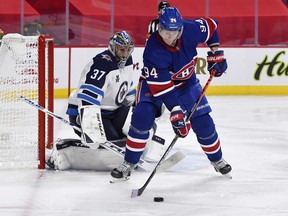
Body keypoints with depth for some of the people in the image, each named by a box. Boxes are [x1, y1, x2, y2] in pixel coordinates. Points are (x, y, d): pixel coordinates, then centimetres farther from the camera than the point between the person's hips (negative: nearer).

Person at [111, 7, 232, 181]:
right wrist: (176, 112, -40)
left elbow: (211, 26, -3)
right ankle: (129, 163, -9)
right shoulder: (153, 51, -36)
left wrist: (216, 53, -4)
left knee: (203, 122, -1)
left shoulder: (191, 29, -27)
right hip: (154, 82, -3)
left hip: (185, 82, 3)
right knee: (142, 118, -22)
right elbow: (161, 86, -36)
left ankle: (217, 159, 24)